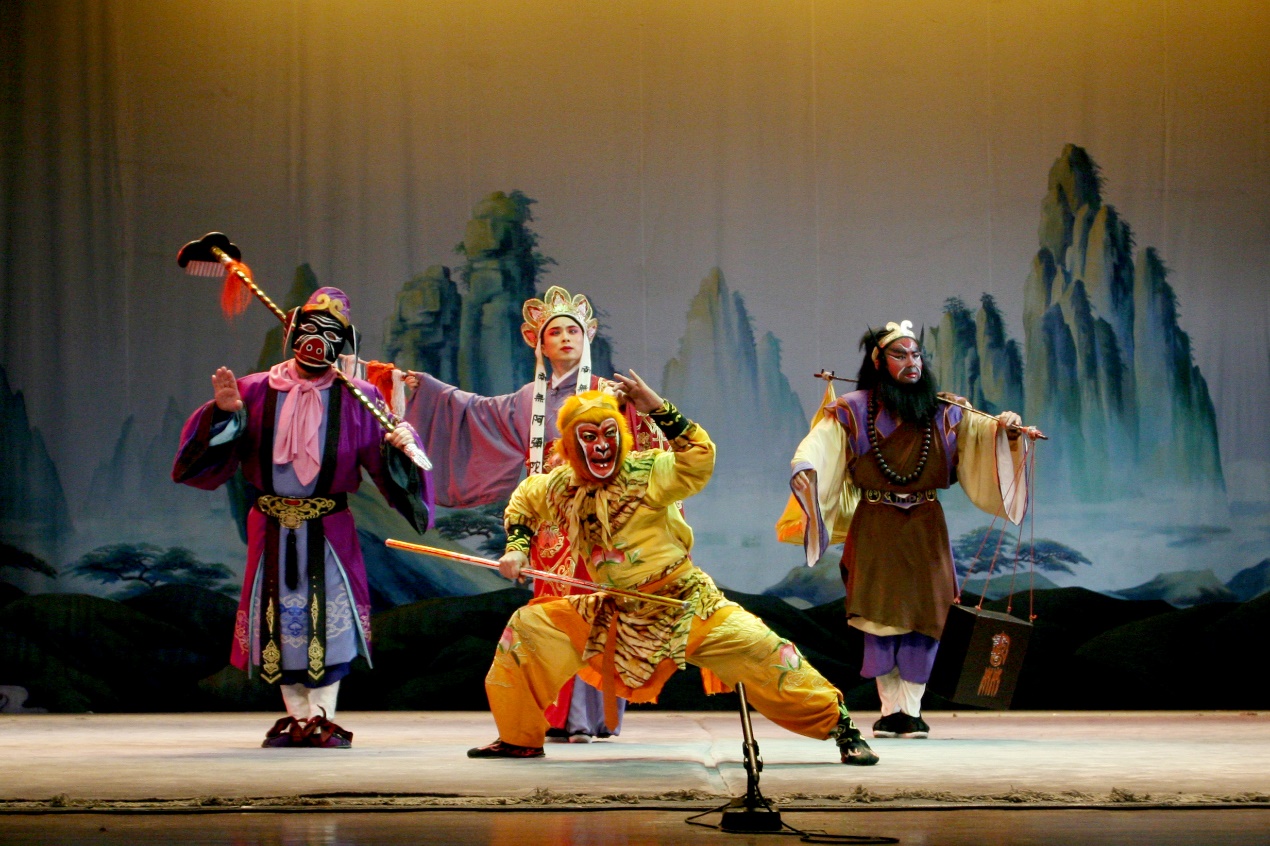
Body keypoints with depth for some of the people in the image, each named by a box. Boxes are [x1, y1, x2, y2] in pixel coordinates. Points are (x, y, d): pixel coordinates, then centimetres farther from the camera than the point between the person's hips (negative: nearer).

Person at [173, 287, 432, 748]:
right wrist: (224, 412, -17)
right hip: (272, 527, 2)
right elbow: (216, 452, 0)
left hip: (328, 528, -2)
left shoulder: (356, 399, 0)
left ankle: (322, 716, 1)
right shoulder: (257, 391, 3)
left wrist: (400, 445, -26)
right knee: (279, 618, 7)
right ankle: (295, 715, 18)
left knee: (330, 615, -8)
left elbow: (385, 461, -5)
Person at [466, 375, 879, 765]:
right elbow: (523, 500, 21)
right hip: (620, 616, 5)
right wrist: (517, 547, 8)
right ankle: (520, 739, 17)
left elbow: (699, 458, -36)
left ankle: (839, 724, -5)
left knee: (757, 651, -21)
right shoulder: (560, 487, -2)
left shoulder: (645, 472, -17)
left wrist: (658, 409, -40)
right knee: (527, 627, 3)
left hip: (689, 607, -5)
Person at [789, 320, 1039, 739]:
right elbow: (818, 445, -12)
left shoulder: (945, 412, 6)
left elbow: (982, 432, -3)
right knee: (881, 616, -5)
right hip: (876, 529, -2)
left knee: (924, 617, -3)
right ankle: (890, 710, 3)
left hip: (925, 530, 2)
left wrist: (1005, 429, -25)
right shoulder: (853, 411, 0)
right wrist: (805, 468, -34)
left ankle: (911, 709, 4)